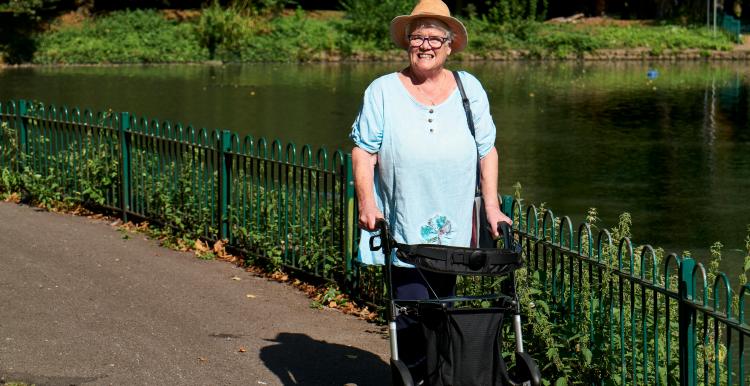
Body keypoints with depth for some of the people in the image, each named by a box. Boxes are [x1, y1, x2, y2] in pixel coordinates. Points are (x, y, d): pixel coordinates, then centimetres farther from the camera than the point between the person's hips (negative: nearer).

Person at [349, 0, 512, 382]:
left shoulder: (470, 89, 9)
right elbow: (364, 150, -1)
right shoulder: (383, 91, 1)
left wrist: (491, 206, 5)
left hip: (451, 230, 3)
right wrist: (366, 202, -13)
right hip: (403, 229, -3)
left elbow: (486, 150, 11)